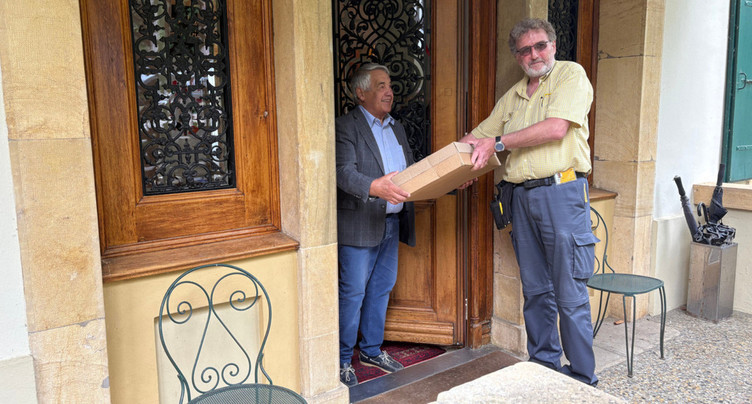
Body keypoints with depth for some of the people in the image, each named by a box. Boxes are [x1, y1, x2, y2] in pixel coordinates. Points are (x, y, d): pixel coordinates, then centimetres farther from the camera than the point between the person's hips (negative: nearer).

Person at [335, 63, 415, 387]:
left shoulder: (396, 128, 17)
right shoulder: (346, 126, -9)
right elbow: (344, 172, -21)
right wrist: (374, 187, -40)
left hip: (392, 223, 8)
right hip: (359, 225, -7)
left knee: (382, 288, 15)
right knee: (353, 292, -1)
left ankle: (372, 350, 31)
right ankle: (342, 360, 14)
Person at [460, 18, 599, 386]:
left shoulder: (570, 74, 0)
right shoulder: (513, 96, 18)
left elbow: (556, 128, -15)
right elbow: (479, 135, 22)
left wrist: (498, 142, -11)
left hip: (562, 193, -6)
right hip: (523, 196, 6)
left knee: (570, 295, -3)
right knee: (536, 291, 12)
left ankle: (583, 380, 10)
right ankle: (543, 367, 25)